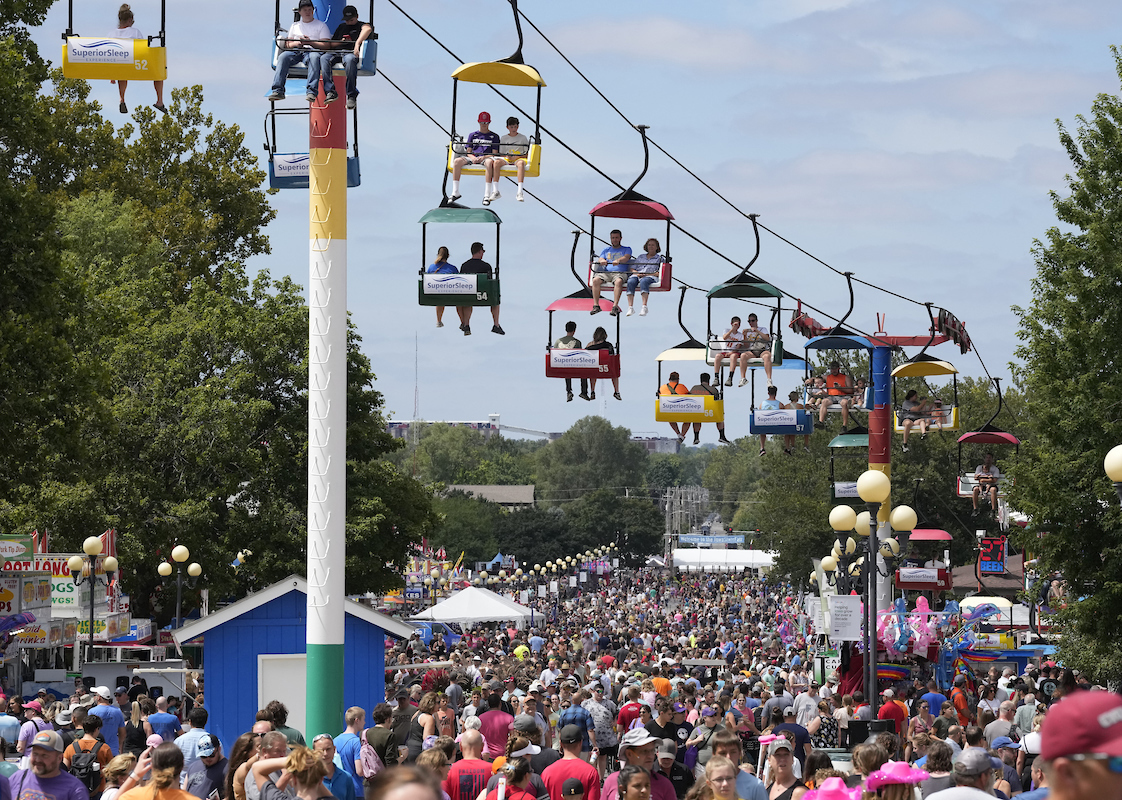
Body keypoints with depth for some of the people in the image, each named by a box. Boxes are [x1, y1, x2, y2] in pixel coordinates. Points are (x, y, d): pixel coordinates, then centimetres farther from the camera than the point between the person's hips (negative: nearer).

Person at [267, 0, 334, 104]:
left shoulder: (321, 25, 17)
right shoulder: (295, 26, 28)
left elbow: (327, 45, 5)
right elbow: (287, 44, 21)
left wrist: (310, 42, -9)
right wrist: (296, 43, -3)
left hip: (312, 50, -3)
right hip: (295, 51, 3)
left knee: (314, 57, -40)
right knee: (283, 57, -30)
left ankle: (311, 92, -51)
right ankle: (278, 91, -37)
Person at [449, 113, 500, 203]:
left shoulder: (494, 136, 14)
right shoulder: (473, 135, 22)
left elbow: (494, 154, 6)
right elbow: (468, 151, 15)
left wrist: (484, 157, -14)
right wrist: (473, 157, -9)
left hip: (486, 158, -3)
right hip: (472, 158, 3)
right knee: (457, 161, -28)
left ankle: (487, 195, -44)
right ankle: (455, 192, -26)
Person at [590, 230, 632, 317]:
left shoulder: (626, 249, 18)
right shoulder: (606, 250, 28)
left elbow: (626, 258, -3)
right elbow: (600, 259, 12)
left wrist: (618, 260, -26)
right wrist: (602, 260, -15)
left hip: (620, 273, -3)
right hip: (606, 272, 3)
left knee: (618, 281, -39)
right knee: (595, 280, -29)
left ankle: (615, 306, -46)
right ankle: (596, 306, -31)